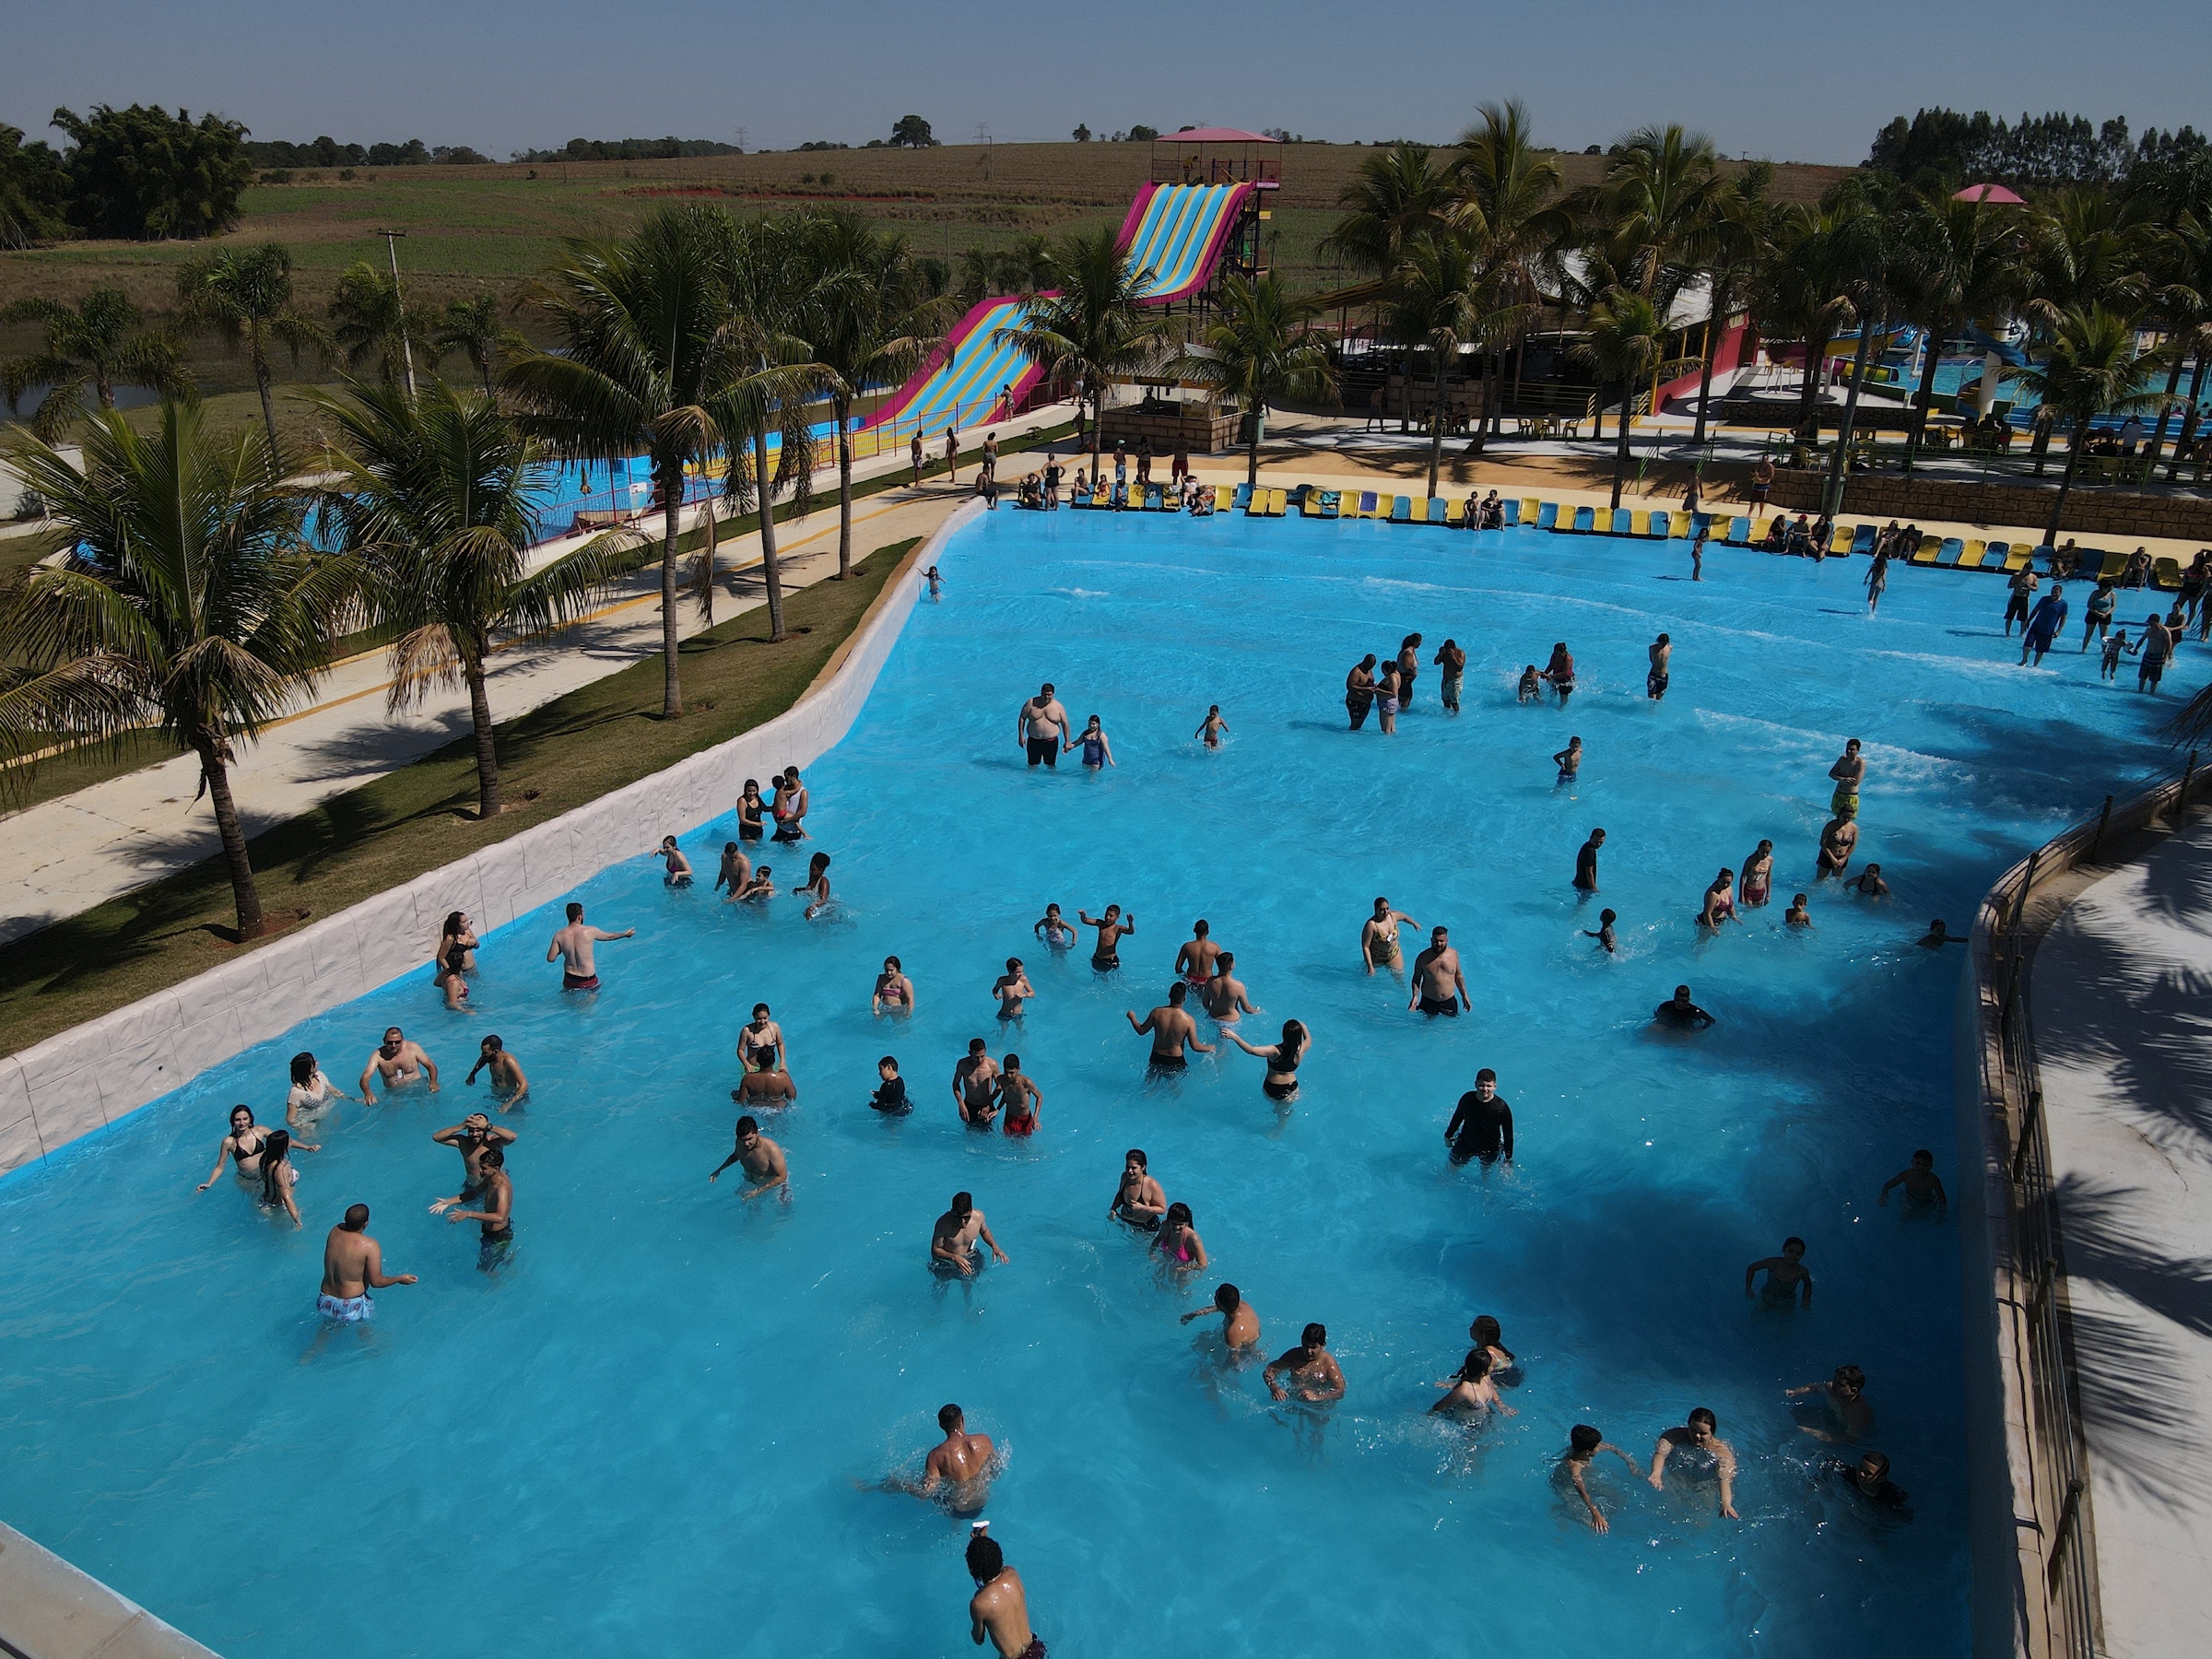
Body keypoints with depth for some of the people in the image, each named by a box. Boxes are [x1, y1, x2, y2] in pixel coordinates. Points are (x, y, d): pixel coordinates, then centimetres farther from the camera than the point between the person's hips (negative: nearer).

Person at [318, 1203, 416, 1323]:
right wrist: (400, 1279, 1)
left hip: (325, 1304, 5)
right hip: (351, 1308, -5)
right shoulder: (369, 1246, -20)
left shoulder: (335, 1231, -5)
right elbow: (376, 1282, -14)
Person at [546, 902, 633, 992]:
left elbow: (550, 958, -6)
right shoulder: (590, 931, -14)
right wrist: (625, 934, 24)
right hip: (588, 981, -3)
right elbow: (609, 936, 4)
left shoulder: (559, 935, -10)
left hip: (569, 979, 3)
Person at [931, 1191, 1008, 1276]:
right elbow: (935, 1249, -20)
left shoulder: (978, 1216, -17)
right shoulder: (944, 1224, -29)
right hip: (946, 1262, -3)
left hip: (970, 1260, 3)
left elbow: (984, 1231, 7)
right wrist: (954, 1257, -35)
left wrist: (994, 1246, -10)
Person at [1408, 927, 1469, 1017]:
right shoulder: (1423, 957, -12)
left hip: (1450, 1002, 2)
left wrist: (1464, 996, 9)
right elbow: (1416, 979, -2)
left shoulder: (1453, 954, -4)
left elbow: (1458, 976, 9)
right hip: (1428, 1002, -2)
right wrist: (1415, 997, -15)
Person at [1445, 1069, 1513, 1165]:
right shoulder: (1467, 1099, -19)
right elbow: (1457, 1118, 1)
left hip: (1490, 1150, -2)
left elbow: (1508, 1135, -13)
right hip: (1465, 1144, 2)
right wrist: (1448, 1136, 13)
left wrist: (1508, 1159, -7)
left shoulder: (1501, 1107, -25)